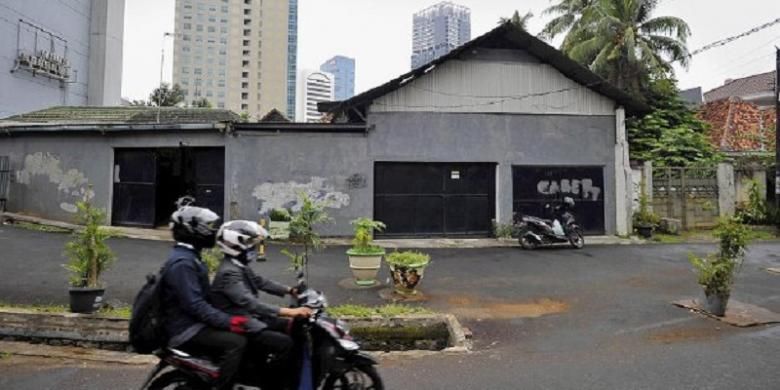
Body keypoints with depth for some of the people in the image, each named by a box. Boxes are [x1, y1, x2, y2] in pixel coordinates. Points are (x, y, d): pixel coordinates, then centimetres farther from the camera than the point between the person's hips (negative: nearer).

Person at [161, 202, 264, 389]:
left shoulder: (189, 257, 14)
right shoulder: (182, 262, -19)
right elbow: (195, 305, -26)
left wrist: (229, 319, 10)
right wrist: (229, 321, -26)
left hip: (194, 322, 10)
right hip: (186, 330, -10)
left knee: (246, 334, 11)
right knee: (236, 343, -25)